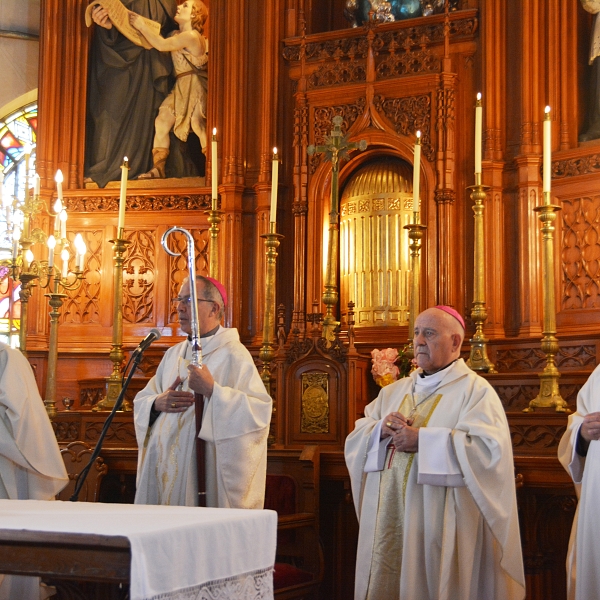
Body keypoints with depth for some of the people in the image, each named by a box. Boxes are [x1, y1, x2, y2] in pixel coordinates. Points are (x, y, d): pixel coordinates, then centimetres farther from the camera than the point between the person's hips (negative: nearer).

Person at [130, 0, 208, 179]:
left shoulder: (191, 36, -15)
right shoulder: (176, 34, 16)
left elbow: (162, 45, -22)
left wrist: (142, 26, -15)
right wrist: (141, 25, 2)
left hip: (195, 88, -9)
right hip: (180, 88, 9)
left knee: (200, 127, -12)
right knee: (161, 121, -1)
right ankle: (158, 168, -1)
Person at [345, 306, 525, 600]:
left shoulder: (475, 390, -4)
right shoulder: (394, 391, 16)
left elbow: (489, 449, -19)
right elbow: (355, 440, 13)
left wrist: (423, 440, -20)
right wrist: (380, 430, -9)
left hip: (439, 523, -6)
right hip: (387, 519, 6)